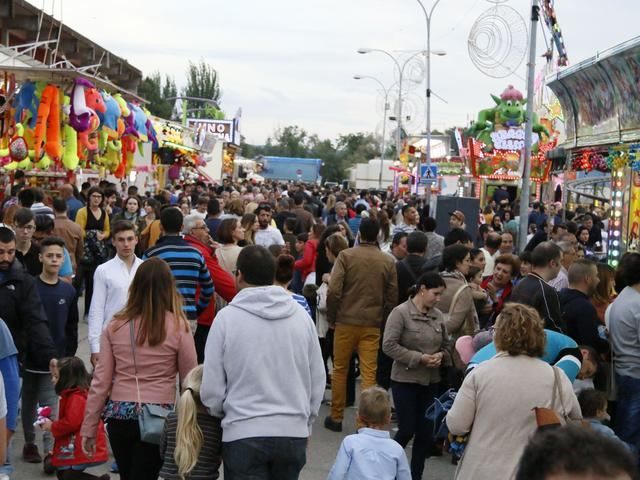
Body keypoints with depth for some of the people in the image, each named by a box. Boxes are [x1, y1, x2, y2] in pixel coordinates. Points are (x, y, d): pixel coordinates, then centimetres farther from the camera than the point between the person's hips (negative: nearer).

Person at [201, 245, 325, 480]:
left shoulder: (227, 317, -7)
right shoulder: (301, 316, 3)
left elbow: (211, 388, -5)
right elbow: (318, 380, 8)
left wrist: (222, 415, 15)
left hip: (243, 434, -3)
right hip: (294, 431, 3)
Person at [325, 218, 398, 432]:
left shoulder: (346, 256, -6)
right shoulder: (388, 261, 2)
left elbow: (334, 290, -12)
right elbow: (392, 296, 3)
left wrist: (331, 317, 1)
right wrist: (382, 320, 13)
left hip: (346, 321, -1)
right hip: (373, 325, 1)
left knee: (340, 369, 12)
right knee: (369, 373, 4)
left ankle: (336, 417, 20)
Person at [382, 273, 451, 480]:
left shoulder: (438, 315, 4)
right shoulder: (400, 312, -12)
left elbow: (446, 345, 15)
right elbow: (389, 345, -16)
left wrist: (441, 356, -8)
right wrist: (419, 358, -18)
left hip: (431, 381, 5)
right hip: (405, 380, -5)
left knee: (426, 432, 7)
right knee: (407, 430, -4)